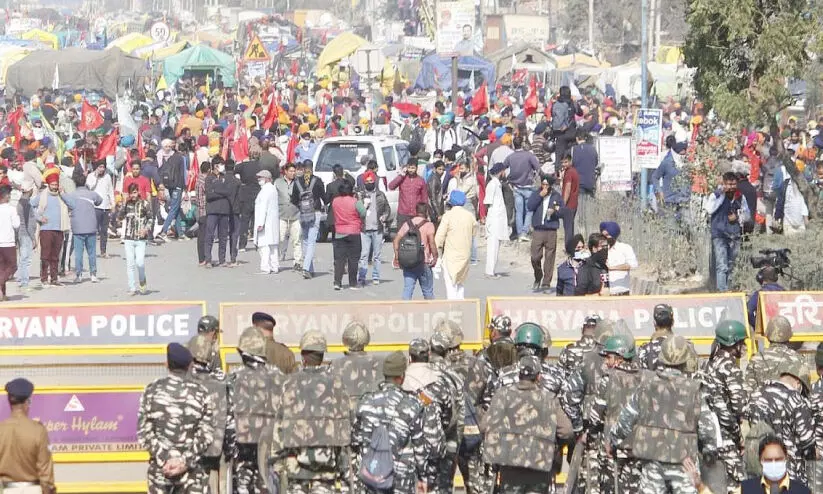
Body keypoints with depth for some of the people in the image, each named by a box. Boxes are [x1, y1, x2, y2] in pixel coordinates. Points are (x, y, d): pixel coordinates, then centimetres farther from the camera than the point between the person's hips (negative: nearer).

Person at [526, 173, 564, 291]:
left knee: (549, 258, -3)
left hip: (551, 232, -1)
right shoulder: (536, 195, 9)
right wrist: (540, 196, -11)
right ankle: (538, 278, 21)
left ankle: (546, 283, 3)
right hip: (538, 231, 1)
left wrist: (555, 211, -13)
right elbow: (529, 206, -7)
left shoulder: (557, 196, 6)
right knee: (535, 257, -3)